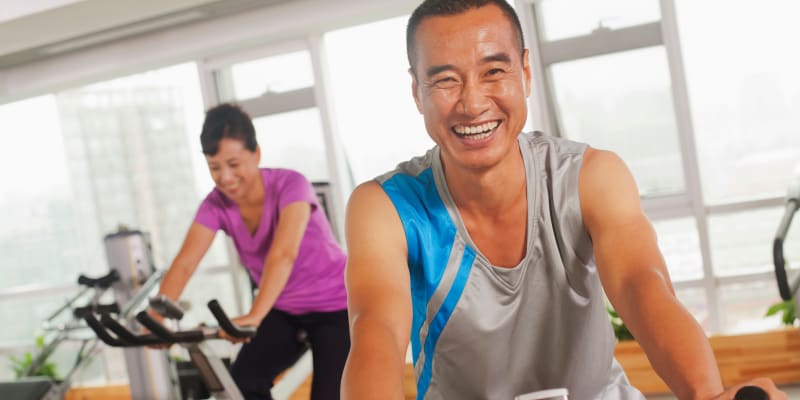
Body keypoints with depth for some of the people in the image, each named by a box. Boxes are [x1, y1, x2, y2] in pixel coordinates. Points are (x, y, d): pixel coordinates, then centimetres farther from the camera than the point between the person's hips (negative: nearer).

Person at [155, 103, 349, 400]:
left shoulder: (289, 185, -26)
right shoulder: (217, 205, -12)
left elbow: (283, 254, -41)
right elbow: (183, 264, -21)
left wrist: (254, 316, -54)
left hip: (334, 307, -5)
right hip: (284, 311, 5)